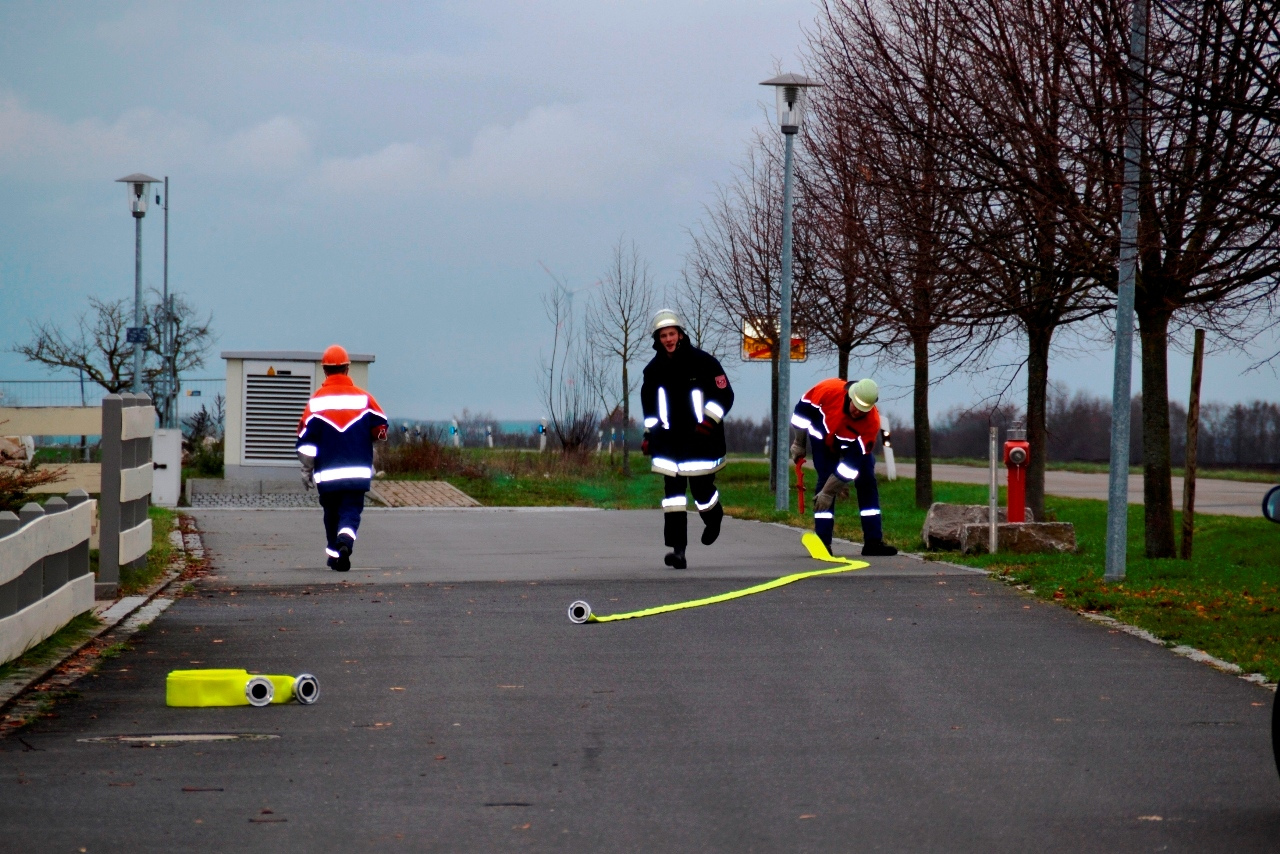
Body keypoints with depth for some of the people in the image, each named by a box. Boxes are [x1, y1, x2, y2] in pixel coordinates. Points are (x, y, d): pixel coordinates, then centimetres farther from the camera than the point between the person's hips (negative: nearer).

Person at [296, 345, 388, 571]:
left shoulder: (316, 401, -2)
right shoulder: (363, 398, 0)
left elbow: (306, 439, -4)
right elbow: (380, 429, 2)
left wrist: (307, 470, 4)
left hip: (327, 472, 0)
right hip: (357, 471, 0)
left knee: (332, 512, 16)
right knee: (351, 511, -1)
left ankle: (335, 553, 21)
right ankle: (345, 541, -27)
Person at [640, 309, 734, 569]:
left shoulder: (703, 362, -7)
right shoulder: (654, 369, 8)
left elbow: (725, 395, -6)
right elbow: (649, 404, 23)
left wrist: (709, 421, -17)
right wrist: (649, 434, 15)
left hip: (701, 440, -4)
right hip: (669, 441, 4)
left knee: (701, 488, -5)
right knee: (673, 490, -6)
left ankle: (714, 518, 33)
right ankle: (677, 549, -8)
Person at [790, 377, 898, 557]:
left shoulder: (872, 422, -37)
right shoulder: (829, 390, -39)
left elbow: (853, 461, -35)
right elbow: (803, 408, -18)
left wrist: (828, 492, -35)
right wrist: (798, 443, -11)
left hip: (855, 443, 1)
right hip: (824, 439, -1)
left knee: (867, 483, -5)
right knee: (825, 480, -15)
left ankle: (873, 540, 1)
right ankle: (822, 541, -12)